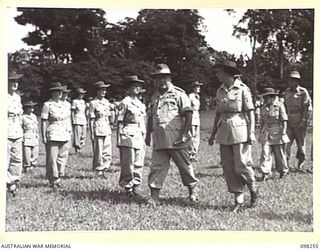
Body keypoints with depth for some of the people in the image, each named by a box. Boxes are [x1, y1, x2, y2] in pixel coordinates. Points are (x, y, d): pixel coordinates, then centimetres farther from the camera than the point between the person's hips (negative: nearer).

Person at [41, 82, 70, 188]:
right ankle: (53, 180, 1)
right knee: (52, 158, -6)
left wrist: (68, 132, 17)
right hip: (52, 135, -6)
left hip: (64, 135, 6)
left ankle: (58, 178, 16)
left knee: (62, 157, 6)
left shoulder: (63, 104, 15)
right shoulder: (47, 105, -4)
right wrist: (43, 136, -12)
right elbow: (44, 121, -7)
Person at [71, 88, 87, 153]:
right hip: (77, 120, -7)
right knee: (77, 135, -8)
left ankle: (80, 148, 12)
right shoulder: (74, 101, -4)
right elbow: (72, 112, -5)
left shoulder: (83, 101, 16)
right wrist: (73, 120, -12)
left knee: (83, 135, 4)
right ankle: (77, 149, -4)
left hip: (83, 120, 7)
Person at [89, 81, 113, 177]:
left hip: (107, 129, 6)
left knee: (108, 153, 3)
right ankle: (99, 172, 11)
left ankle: (102, 170, 14)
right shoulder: (93, 103, -7)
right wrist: (92, 133, -10)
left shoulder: (106, 102, 11)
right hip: (98, 129, -6)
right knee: (98, 153, 0)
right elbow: (91, 119, -7)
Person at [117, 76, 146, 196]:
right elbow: (120, 122, -5)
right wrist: (119, 138, -10)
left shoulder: (141, 104, 17)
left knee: (139, 163, 7)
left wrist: (145, 137, 19)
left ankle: (135, 185, 15)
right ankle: (127, 186, 2)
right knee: (128, 163, -6)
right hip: (128, 135, -7)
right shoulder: (125, 103, -4)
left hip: (140, 136, 7)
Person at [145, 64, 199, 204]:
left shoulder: (179, 94, -3)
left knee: (184, 165, 6)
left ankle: (192, 190, 24)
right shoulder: (155, 97, 17)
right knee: (157, 167, 0)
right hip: (159, 140, 5)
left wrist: (184, 133, -16)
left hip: (176, 139, -5)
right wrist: (148, 134, 18)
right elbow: (151, 117, 24)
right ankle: (154, 197, 1)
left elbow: (188, 114, -9)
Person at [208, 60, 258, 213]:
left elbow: (250, 112, -5)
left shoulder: (242, 89, -5)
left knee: (242, 166, -7)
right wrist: (213, 134, 17)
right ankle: (238, 202, 8)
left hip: (240, 131, -6)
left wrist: (251, 133, -12)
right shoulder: (220, 91, 12)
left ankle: (253, 190, 21)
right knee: (228, 168, 2)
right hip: (224, 133, 6)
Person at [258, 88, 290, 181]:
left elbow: (284, 121, -6)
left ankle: (284, 170, 26)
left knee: (279, 153, 7)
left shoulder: (279, 105, -5)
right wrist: (260, 134, 17)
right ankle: (265, 173, -8)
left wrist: (283, 133, -13)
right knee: (265, 153, -8)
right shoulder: (264, 108, 10)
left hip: (277, 132, -4)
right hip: (266, 133, 4)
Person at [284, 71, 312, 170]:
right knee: (286, 143, -5)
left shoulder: (303, 92, -7)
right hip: (289, 123, 4)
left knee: (301, 143, 8)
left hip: (299, 123, -4)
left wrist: (303, 121, -14)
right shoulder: (287, 91, 11)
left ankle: (301, 160, 26)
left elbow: (308, 108, -9)